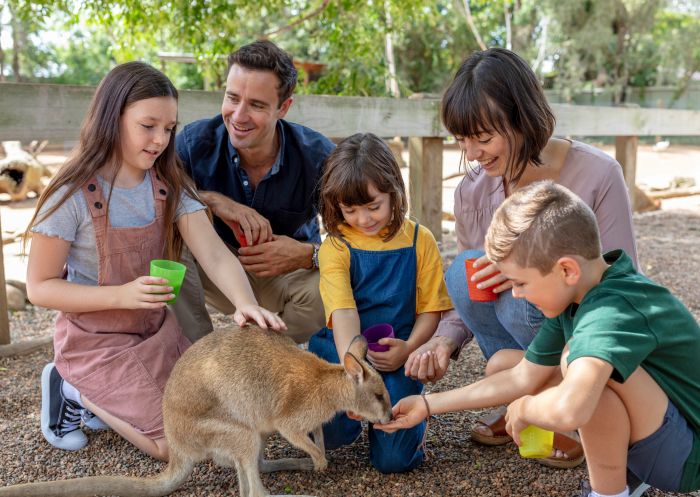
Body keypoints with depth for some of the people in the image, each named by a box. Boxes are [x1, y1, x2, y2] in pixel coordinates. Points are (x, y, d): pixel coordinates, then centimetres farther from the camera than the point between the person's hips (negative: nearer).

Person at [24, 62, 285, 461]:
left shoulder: (169, 185, -6)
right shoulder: (73, 196, -21)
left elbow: (213, 253, -18)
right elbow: (40, 287, -16)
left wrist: (245, 302, -38)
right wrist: (122, 295, -30)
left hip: (157, 330, 6)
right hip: (96, 341, -6)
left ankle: (105, 394, 21)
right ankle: (77, 391, 11)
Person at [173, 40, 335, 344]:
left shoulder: (318, 156, -21)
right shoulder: (196, 142, -19)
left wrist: (309, 255, -41)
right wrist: (212, 200, -33)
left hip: (288, 274, 0)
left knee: (324, 286, -34)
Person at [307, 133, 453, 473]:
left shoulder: (419, 240, 1)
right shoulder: (335, 247, -5)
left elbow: (431, 308, 2)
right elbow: (343, 312, -17)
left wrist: (408, 349, -17)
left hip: (396, 356, 0)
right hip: (345, 350, 0)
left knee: (394, 457, -13)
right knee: (330, 433, -25)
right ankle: (354, 415, 13)